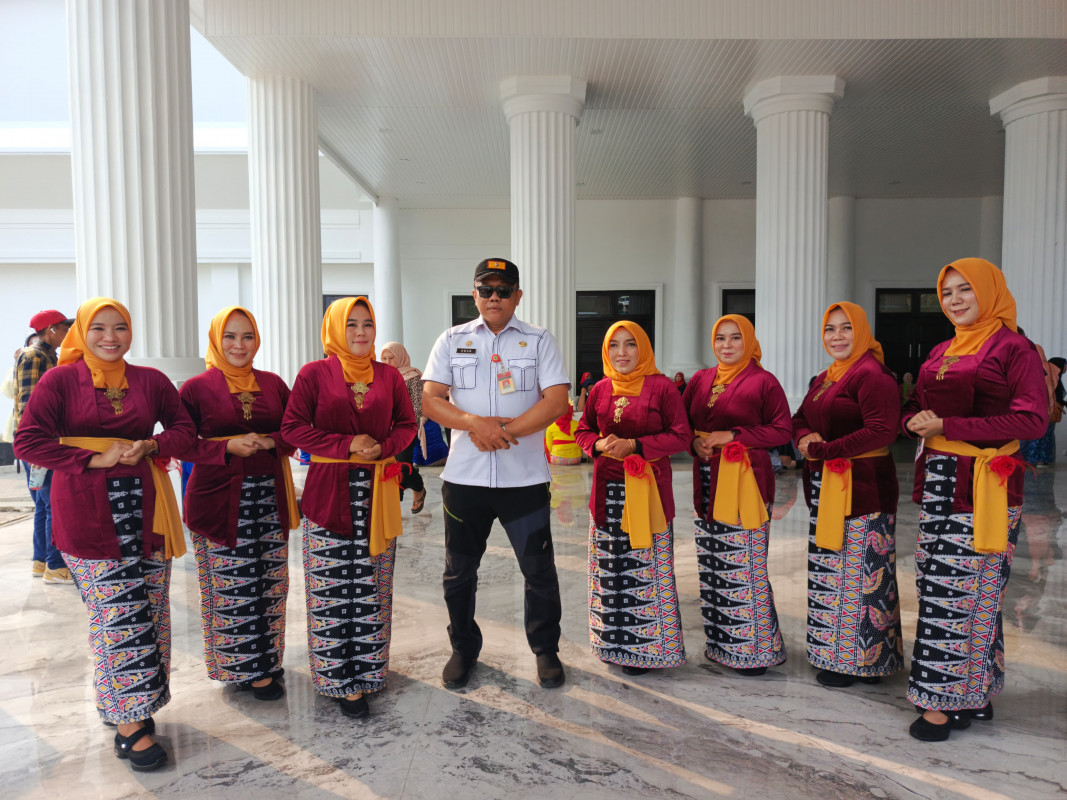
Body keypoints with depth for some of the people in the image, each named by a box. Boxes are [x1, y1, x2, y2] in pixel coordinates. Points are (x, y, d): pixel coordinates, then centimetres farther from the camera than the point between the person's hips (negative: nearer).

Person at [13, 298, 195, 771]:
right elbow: (27, 441, -6)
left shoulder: (150, 381, 8)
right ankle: (130, 724, 7)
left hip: (145, 507, 3)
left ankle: (136, 706, 24)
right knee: (118, 612, -4)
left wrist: (148, 446, -9)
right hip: (88, 514, -3)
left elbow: (184, 430, 11)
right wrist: (95, 459, -14)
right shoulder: (60, 381, 0)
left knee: (149, 607, 6)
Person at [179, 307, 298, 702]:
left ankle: (267, 660, 25)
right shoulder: (196, 388, -1)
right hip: (220, 499, -3)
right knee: (231, 586, 0)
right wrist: (229, 447, -16)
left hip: (269, 497, 4)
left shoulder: (272, 383, 9)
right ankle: (244, 667, 15)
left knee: (270, 583, 9)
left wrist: (270, 442, -9)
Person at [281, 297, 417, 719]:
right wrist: (347, 444, -13)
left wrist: (382, 447, -9)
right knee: (333, 589, 0)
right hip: (329, 490, -3)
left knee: (372, 587, 9)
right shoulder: (314, 374, 0)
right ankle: (338, 677, 13)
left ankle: (366, 669, 23)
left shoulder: (389, 375, 8)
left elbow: (407, 424, 12)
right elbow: (292, 427, -3)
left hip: (378, 491, 3)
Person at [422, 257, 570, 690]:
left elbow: (556, 401, -7)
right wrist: (474, 423, -18)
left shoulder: (539, 341, 4)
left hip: (525, 477, -1)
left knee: (539, 571, 7)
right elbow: (430, 400, 0)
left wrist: (504, 431, -16)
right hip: (464, 476, 2)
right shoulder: (452, 340, 8)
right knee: (459, 572, 12)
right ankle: (463, 649, 33)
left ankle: (546, 651, 28)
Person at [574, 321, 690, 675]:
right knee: (608, 566, 9)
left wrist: (635, 445, -15)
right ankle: (613, 641, 24)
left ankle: (644, 644, 17)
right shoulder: (600, 389, 8)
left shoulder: (661, 386, -4)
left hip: (647, 489, -4)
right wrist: (599, 444, -6)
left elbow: (681, 436, -6)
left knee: (646, 567, 1)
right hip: (607, 489, 4)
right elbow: (583, 430, 16)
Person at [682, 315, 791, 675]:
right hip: (706, 481, 5)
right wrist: (694, 442, -6)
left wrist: (733, 436, -15)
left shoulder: (763, 381, -2)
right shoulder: (700, 380, 12)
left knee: (745, 564, -4)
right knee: (711, 564, 11)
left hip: (745, 481, -5)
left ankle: (755, 648, 10)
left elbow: (782, 429, -8)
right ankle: (719, 641, 25)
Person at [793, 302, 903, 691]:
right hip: (825, 487, 9)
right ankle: (835, 651, 25)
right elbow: (800, 419, 16)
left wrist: (824, 450, -18)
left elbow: (882, 431, -21)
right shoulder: (824, 378, 16)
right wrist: (807, 438, -7)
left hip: (862, 487, -9)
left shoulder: (873, 375, -12)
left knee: (858, 572, 0)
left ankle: (860, 659, 13)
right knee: (830, 570, 13)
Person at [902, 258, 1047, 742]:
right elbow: (914, 409, 20)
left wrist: (947, 425, -17)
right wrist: (916, 422, -5)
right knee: (936, 583, 8)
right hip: (938, 481, 7)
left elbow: (1034, 420, -14)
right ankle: (971, 697, 22)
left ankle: (942, 701, 8)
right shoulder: (940, 353, 16)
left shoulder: (1013, 348, -5)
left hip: (984, 486, -7)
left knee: (953, 589, -4)